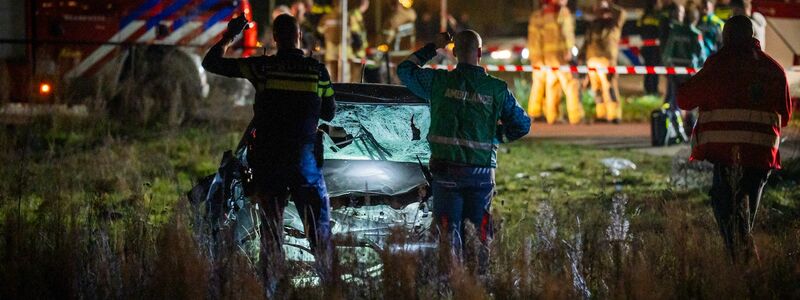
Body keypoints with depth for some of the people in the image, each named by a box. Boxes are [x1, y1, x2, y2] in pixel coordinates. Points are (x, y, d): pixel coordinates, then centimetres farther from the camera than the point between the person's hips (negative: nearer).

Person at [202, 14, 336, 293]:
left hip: (267, 163, 0)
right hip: (304, 161, 0)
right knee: (320, 228, 6)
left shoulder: (261, 68, -5)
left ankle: (271, 290, 6)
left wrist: (229, 36, 14)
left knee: (271, 229, 7)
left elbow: (211, 62, 1)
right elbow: (329, 113, 9)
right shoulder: (318, 71, -3)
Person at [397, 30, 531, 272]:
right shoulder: (497, 89, -3)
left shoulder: (439, 81, -5)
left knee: (449, 230, 5)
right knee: (481, 231, 10)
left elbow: (405, 70, 12)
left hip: (447, 171, 0)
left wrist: (433, 48, 19)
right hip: (482, 173, 0)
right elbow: (522, 125, 7)